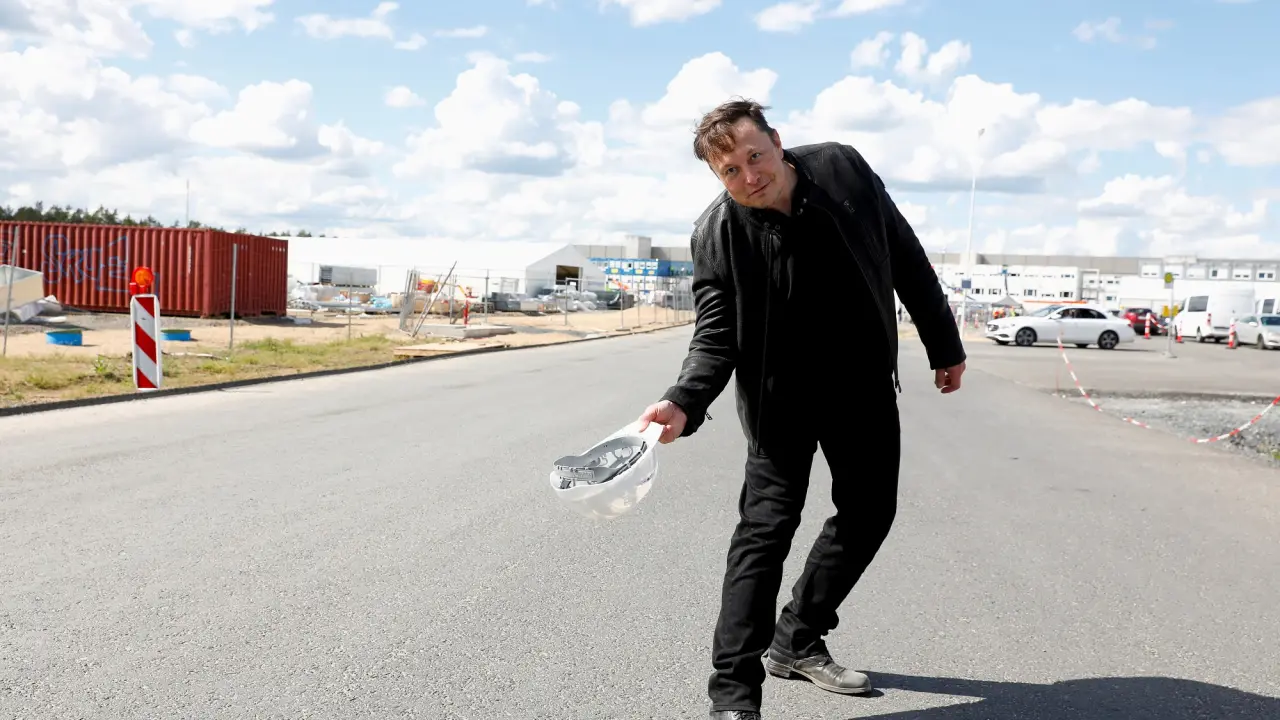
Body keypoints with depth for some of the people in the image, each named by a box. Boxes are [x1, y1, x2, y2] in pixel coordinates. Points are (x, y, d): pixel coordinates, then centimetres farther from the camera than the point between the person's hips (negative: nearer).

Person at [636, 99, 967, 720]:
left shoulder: (842, 168, -12)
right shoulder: (716, 237, -19)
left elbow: (905, 256, -1)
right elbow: (716, 336, -18)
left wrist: (944, 344, 3)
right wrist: (684, 402, -38)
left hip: (864, 380, 4)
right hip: (783, 394, -4)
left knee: (869, 513, 11)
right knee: (765, 529, -10)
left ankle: (797, 641, 28)